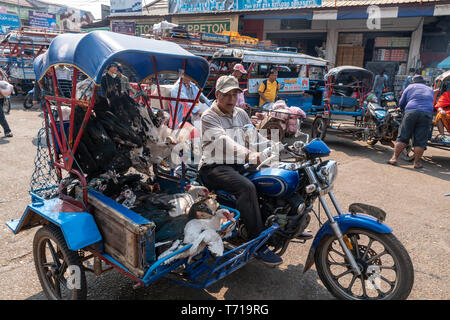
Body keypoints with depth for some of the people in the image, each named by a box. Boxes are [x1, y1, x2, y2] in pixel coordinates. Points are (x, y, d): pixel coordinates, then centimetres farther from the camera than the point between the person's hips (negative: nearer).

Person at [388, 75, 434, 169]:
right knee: (420, 140, 1)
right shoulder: (430, 89, 27)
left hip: (411, 112, -1)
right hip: (427, 113, 1)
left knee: (402, 137, 0)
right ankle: (417, 162, 3)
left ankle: (394, 158, -2)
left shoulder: (410, 87, 18)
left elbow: (401, 103, 16)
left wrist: (404, 110, 34)